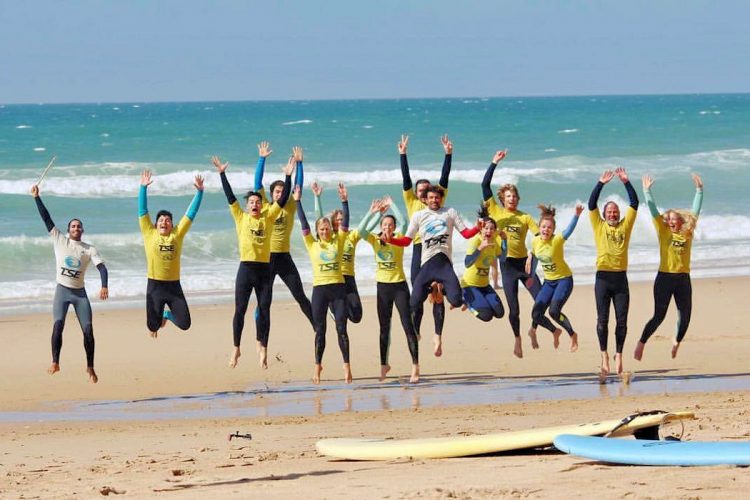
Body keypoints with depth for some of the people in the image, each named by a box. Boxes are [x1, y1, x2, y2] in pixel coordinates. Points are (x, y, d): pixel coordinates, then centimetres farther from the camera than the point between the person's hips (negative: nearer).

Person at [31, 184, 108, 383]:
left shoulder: (89, 249, 2)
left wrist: (104, 286, -27)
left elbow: (102, 267, -9)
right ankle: (55, 362, -15)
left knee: (88, 329, -5)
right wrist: (37, 197, -5)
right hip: (62, 291, -1)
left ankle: (90, 367, 6)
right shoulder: (59, 240, 3)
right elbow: (46, 218, 0)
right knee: (58, 325, -19)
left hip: (80, 293, 1)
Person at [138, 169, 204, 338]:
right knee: (153, 326, 1)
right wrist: (143, 187, -11)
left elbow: (191, 213, 3)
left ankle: (167, 314, 33)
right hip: (155, 286, -2)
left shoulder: (177, 234, 3)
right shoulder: (150, 234, 0)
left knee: (184, 324, -2)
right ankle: (157, 318, 41)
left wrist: (199, 191, -4)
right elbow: (143, 211, -4)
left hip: (174, 286, 2)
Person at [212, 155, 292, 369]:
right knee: (240, 310, 1)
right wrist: (222, 174, -6)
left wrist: (288, 176, -2)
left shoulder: (268, 217, 8)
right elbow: (230, 196, -1)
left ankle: (262, 347, 13)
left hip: (264, 269, 2)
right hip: (246, 269, -2)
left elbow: (283, 198, 4)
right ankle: (236, 348, 10)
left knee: (264, 310, 4)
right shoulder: (241, 218, 4)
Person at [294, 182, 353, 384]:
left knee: (341, 328, -2)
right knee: (320, 330, 4)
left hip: (338, 288, 0)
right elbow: (304, 225, 1)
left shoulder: (338, 242, 8)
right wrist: (297, 202, -4)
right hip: (319, 289, 0)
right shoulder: (312, 245, 5)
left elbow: (345, 223, 1)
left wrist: (344, 201, -8)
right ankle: (317, 365, 13)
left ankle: (347, 365, 1)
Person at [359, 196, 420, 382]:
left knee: (408, 325, -8)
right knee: (384, 329, 12)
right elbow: (362, 230, -14)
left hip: (399, 286, -3)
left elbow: (403, 223, -22)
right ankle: (384, 364, 24)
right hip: (383, 287, 3)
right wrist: (372, 213, -20)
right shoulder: (376, 241, 3)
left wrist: (392, 205, -18)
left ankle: (415, 367, -8)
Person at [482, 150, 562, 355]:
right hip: (507, 264, -1)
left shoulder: (525, 217, 4)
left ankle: (534, 329, 22)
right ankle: (517, 339, 25)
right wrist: (494, 163, -8)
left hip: (524, 262, 1)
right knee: (513, 309, 3)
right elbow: (485, 186, -6)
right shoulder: (496, 212, 1)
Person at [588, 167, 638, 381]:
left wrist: (626, 182, -3)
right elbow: (592, 204, -4)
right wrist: (601, 184, -10)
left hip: (621, 278, 1)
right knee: (602, 319, -1)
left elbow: (634, 204, 5)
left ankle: (618, 354, 10)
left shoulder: (625, 226, 10)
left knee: (622, 320, 1)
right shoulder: (599, 226, 7)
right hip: (603, 277, -1)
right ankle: (604, 354, 9)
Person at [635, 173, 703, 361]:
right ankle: (641, 344, 10)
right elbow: (653, 211, -2)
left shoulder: (687, 233, 7)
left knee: (685, 316, 6)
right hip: (665, 278, -3)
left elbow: (695, 212, 11)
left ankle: (677, 342, 31)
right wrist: (647, 191, -6)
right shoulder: (663, 232, 1)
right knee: (659, 316, -3)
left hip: (683, 279, 3)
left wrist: (699, 190, 10)